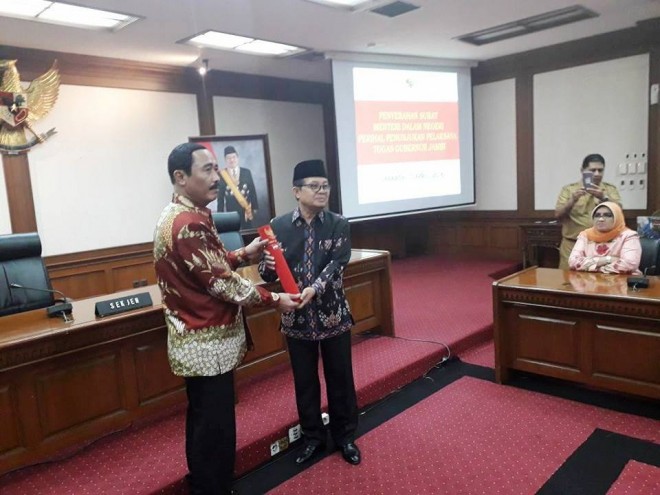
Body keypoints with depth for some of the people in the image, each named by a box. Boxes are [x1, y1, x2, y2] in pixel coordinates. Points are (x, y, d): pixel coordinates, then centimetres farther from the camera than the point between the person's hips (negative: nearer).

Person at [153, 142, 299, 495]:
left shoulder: (182, 216, 10)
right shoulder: (188, 224, -24)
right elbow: (221, 282, -22)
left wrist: (244, 254, 7)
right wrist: (273, 300, -12)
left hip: (200, 338, 11)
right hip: (206, 343, -11)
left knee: (204, 422, 22)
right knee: (215, 426, 3)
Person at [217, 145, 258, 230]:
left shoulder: (246, 172, 5)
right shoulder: (222, 174, 0)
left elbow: (252, 191, 8)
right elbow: (220, 196, 2)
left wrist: (255, 207, 5)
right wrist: (220, 214, -1)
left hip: (246, 209, 2)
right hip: (231, 210, -1)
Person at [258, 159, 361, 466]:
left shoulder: (338, 225, -5)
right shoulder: (278, 227, -4)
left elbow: (337, 264, -16)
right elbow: (267, 274, -2)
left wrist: (314, 289, -32)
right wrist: (268, 266, -26)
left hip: (333, 314, 0)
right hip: (296, 317, 1)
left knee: (340, 378, 13)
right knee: (305, 381, 14)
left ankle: (345, 437, 33)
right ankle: (313, 438, 35)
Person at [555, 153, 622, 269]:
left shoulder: (611, 189, 9)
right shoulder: (568, 189, 5)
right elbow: (558, 215, -5)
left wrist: (603, 198, -21)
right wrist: (573, 200, -20)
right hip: (573, 246, -1)